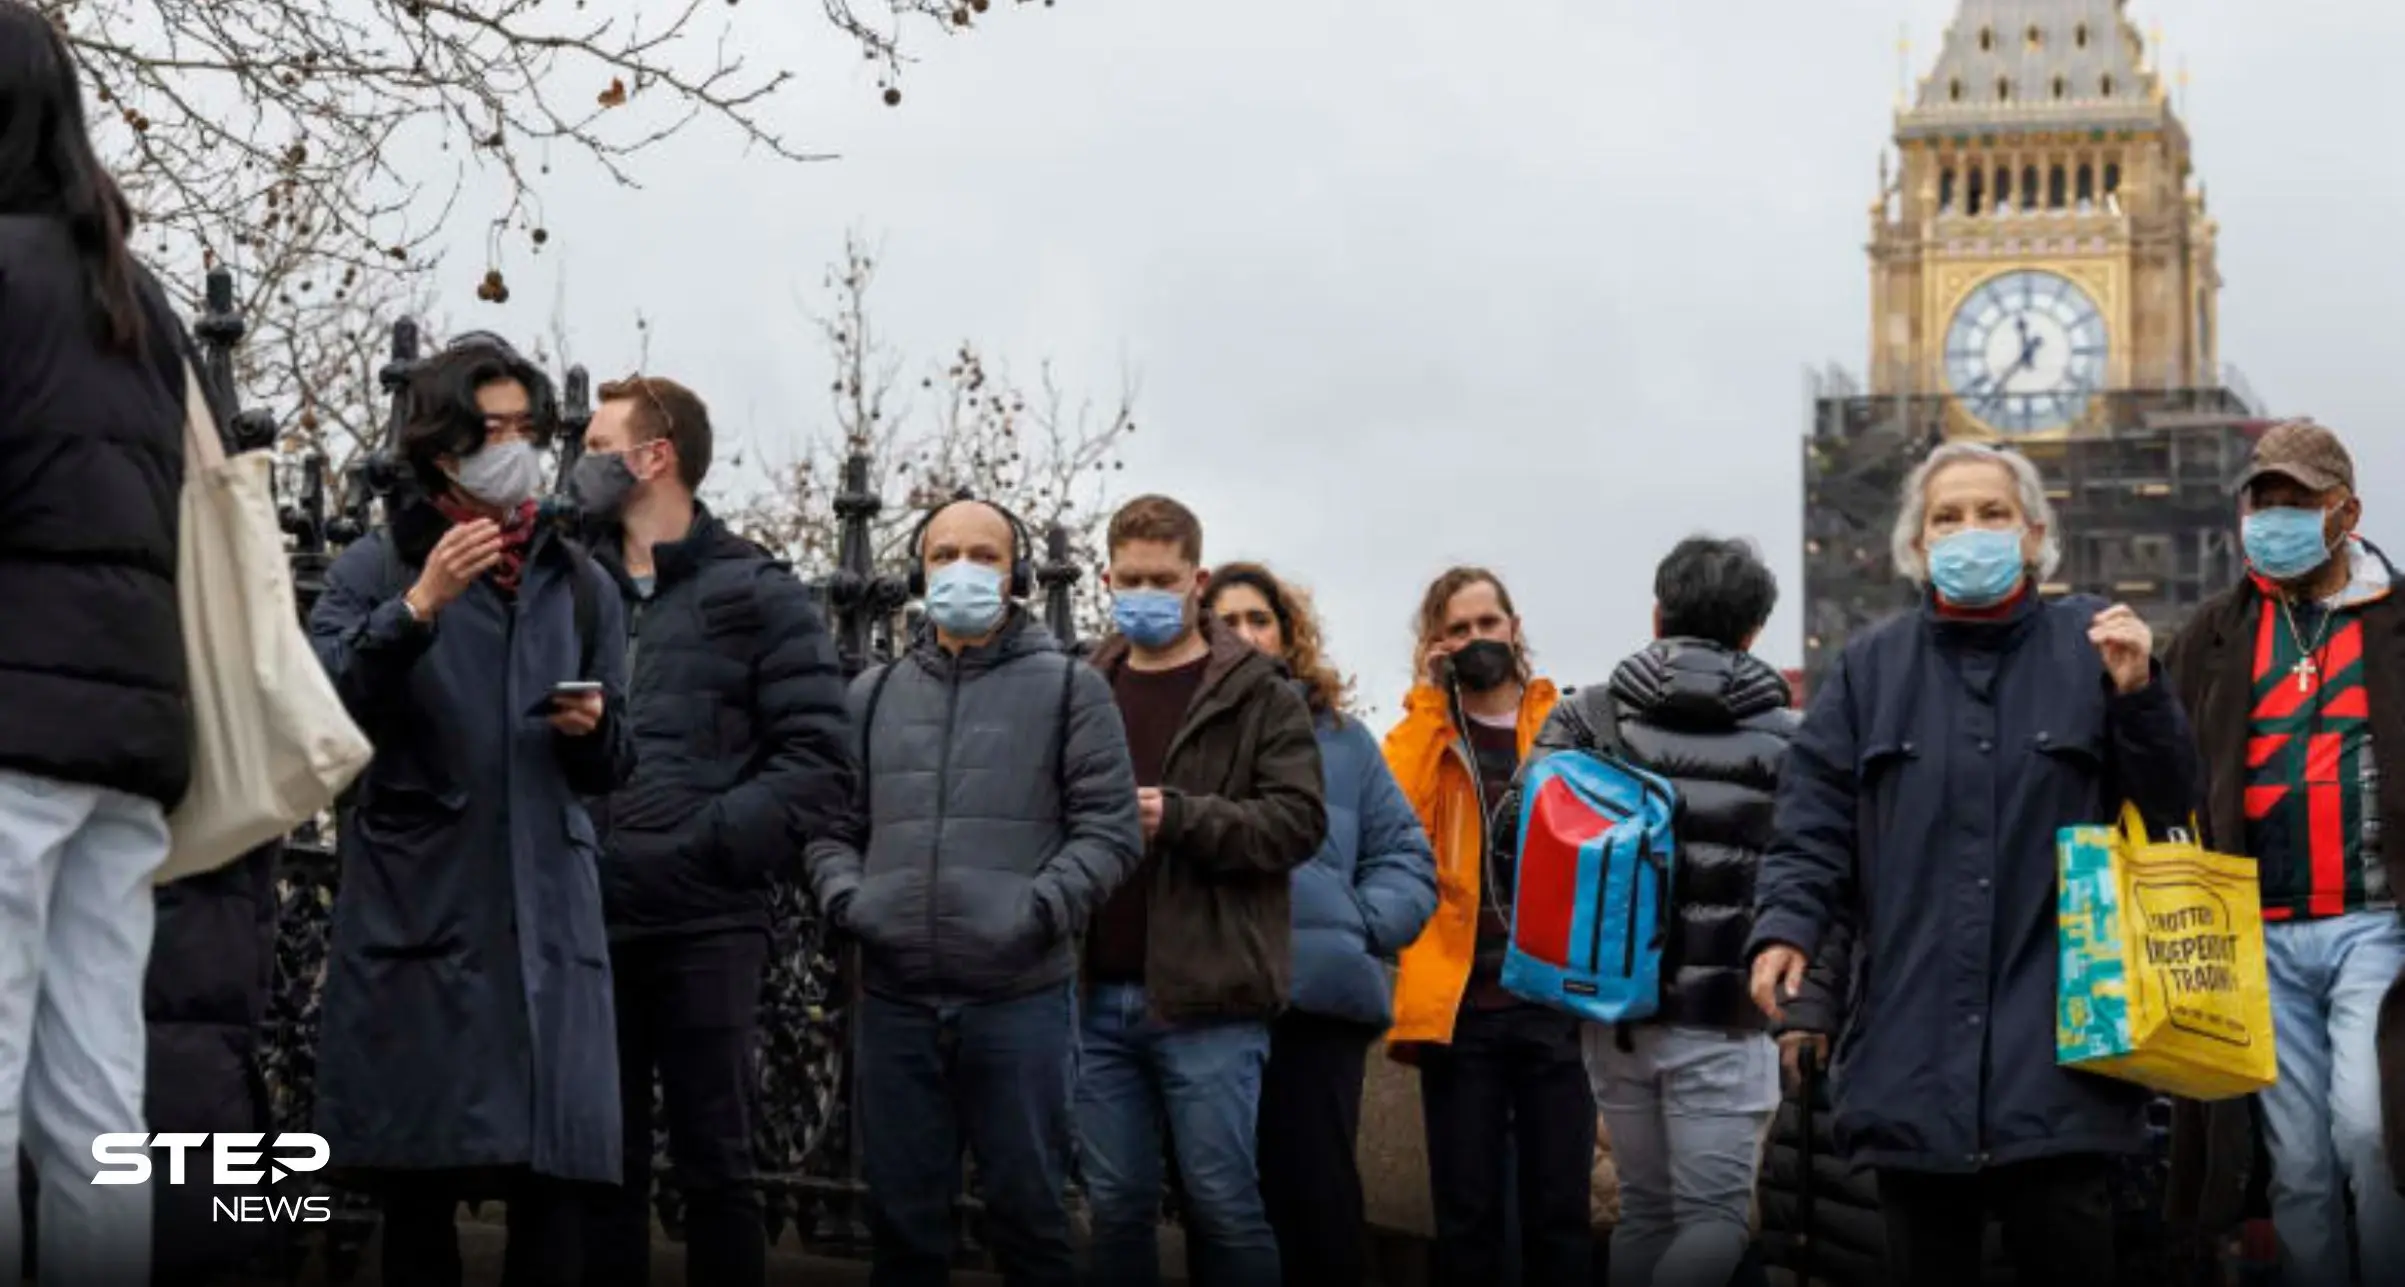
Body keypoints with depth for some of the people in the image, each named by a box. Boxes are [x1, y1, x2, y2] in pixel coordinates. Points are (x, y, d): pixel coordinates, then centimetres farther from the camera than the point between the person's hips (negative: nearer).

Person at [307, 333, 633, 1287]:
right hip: (418, 911, -3)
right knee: (418, 1184, -3)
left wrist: (593, 730, -1)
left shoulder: (581, 583, 16)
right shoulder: (377, 567, 5)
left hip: (548, 915, 3)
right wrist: (417, 608, -18)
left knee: (555, 1180, -5)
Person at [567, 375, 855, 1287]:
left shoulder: (758, 595, 4)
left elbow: (818, 761, -3)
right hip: (587, 922, 3)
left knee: (715, 1167, 3)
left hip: (706, 923, -3)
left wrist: (709, 842, -12)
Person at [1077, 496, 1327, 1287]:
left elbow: (1299, 821, -8)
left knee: (1223, 1204, -1)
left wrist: (1182, 817, -18)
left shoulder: (1260, 696, 2)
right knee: (1117, 1207, 8)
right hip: (1100, 997, 4)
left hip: (1207, 998, -4)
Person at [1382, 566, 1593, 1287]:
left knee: (1559, 1209, 3)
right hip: (1458, 1002, 0)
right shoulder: (1426, 728, 9)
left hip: (1554, 997, 0)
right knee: (1467, 1215, 4)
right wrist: (1430, 701, -5)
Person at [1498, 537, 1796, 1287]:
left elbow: (1515, 826, -5)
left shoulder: (1589, 716, 2)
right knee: (1715, 1218, -1)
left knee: (1645, 1209, 15)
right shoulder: (1783, 739, -2)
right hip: (1721, 1014, -3)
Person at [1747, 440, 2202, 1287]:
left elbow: (2170, 811, 5)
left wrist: (2139, 695, -10)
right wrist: (1785, 925, -9)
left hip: (2057, 1050, -2)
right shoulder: (1870, 668, 10)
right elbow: (1814, 826, 7)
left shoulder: (2090, 648, 6)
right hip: (1912, 1054, 2)